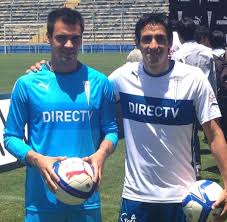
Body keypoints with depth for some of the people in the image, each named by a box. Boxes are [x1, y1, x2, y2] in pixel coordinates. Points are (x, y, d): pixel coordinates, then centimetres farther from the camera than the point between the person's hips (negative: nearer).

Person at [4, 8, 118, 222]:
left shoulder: (99, 82, 0)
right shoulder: (27, 83, -3)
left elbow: (111, 130, 8)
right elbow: (11, 137, 2)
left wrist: (101, 153, -12)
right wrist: (37, 159, -16)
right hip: (42, 199, -1)